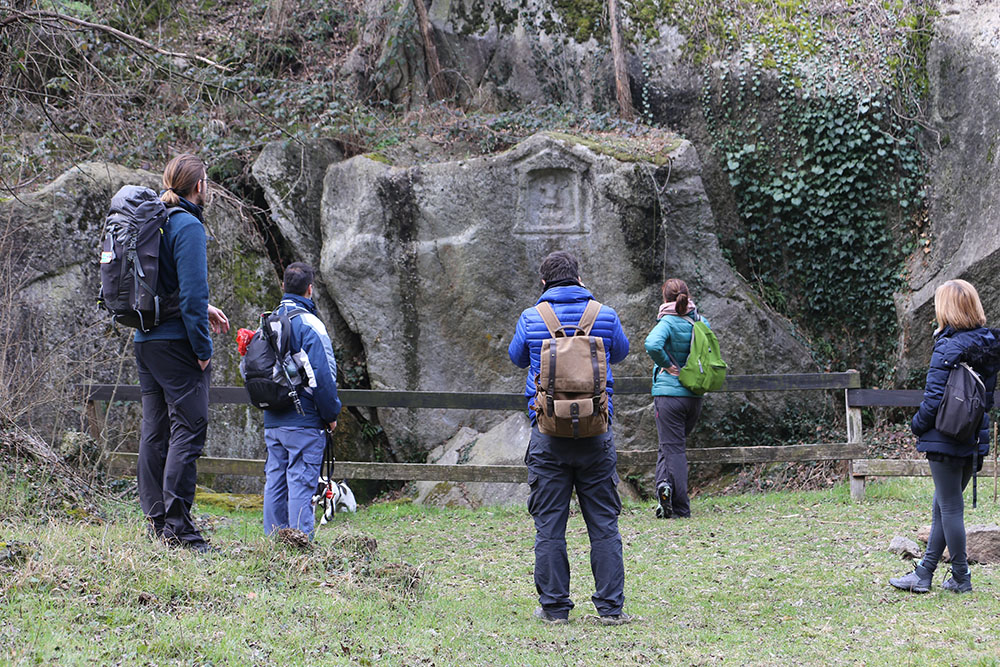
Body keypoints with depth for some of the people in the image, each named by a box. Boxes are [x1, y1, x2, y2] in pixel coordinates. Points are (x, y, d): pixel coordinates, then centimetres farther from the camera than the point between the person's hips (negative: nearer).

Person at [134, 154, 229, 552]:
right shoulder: (188, 227, -12)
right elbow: (192, 291, -18)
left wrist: (202, 310, 21)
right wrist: (202, 346, -13)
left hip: (145, 341, 9)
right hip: (176, 341, -9)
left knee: (154, 430, 11)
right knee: (188, 429, -7)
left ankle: (156, 518, 15)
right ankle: (177, 526, -11)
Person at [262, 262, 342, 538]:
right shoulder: (309, 325, -11)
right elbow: (322, 376, -15)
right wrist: (331, 414, -5)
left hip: (272, 422, 7)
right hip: (304, 421, -7)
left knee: (275, 481, 11)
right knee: (301, 483, -7)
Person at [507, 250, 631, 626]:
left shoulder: (531, 319, -2)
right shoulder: (604, 316, 0)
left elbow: (517, 357, 17)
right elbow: (620, 352, 19)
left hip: (547, 433, -1)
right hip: (596, 434, 1)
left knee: (549, 524, 6)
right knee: (604, 523, 7)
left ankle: (554, 607, 8)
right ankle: (610, 607, 7)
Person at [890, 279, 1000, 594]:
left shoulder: (948, 347, -17)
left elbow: (934, 397, -19)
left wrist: (918, 425, -3)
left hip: (946, 438, -8)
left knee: (949, 508, 3)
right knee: (943, 506, 15)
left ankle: (961, 577, 9)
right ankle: (923, 573, 21)